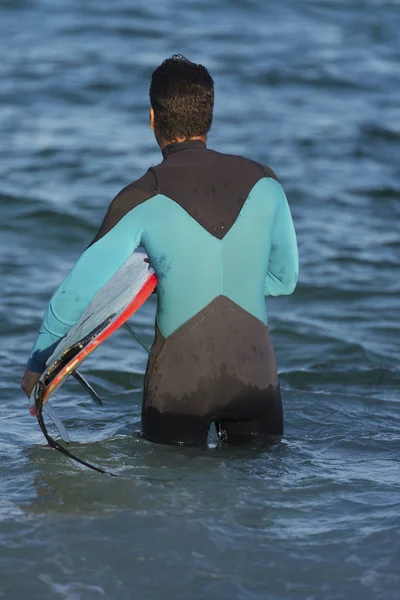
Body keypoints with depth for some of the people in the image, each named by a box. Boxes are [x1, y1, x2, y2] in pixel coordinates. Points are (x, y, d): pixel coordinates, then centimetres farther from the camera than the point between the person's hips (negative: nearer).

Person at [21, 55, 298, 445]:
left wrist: (37, 366, 10)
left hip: (179, 384, -2)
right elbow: (285, 279, 15)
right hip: (255, 374, 2)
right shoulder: (262, 182, 1)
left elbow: (75, 294, -4)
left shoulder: (142, 201, -8)